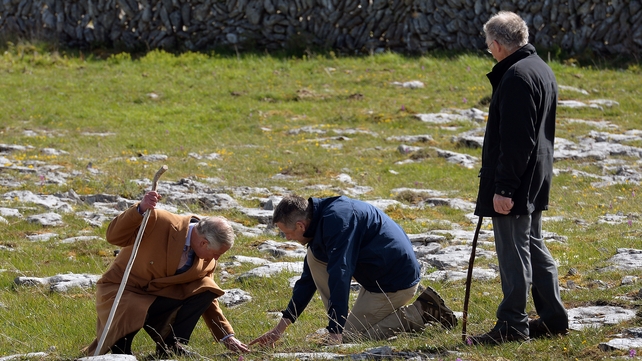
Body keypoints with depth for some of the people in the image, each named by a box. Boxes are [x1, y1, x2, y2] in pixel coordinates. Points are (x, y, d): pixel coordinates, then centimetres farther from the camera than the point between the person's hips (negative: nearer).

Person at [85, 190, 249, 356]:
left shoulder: (207, 262, -3)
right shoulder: (159, 222, -22)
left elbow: (207, 300, 10)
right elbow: (114, 236, -27)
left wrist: (228, 337, 7)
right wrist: (140, 210, -42)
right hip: (122, 292, -6)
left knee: (205, 289, -13)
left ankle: (171, 347, -5)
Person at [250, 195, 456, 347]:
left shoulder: (337, 219, -24)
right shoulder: (320, 222, 8)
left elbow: (340, 275, -30)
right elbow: (308, 280, 14)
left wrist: (336, 332, -33)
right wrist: (280, 328, 12)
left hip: (396, 280, -10)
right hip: (377, 275, 10)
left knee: (350, 336, -4)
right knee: (315, 257, 7)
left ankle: (420, 314, -4)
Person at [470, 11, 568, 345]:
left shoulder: (516, 77, -20)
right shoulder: (541, 70, 13)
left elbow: (515, 140, -24)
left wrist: (504, 187, -22)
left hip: (514, 183, -10)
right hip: (536, 179, 10)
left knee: (513, 251, -3)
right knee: (533, 247, 17)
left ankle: (512, 324, 2)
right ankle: (553, 317, 22)